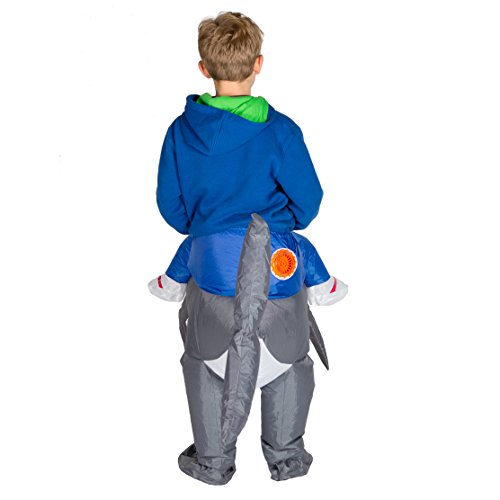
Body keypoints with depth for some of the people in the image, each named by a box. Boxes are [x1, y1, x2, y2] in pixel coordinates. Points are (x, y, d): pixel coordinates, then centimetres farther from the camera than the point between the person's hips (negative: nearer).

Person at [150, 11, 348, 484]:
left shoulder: (181, 130, -4)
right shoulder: (280, 131, -13)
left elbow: (170, 203, 3)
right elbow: (308, 200, -7)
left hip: (210, 266, 2)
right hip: (280, 267, -1)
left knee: (204, 360, 19)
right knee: (290, 359, 18)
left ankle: (212, 460, 28)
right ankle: (285, 455, 30)